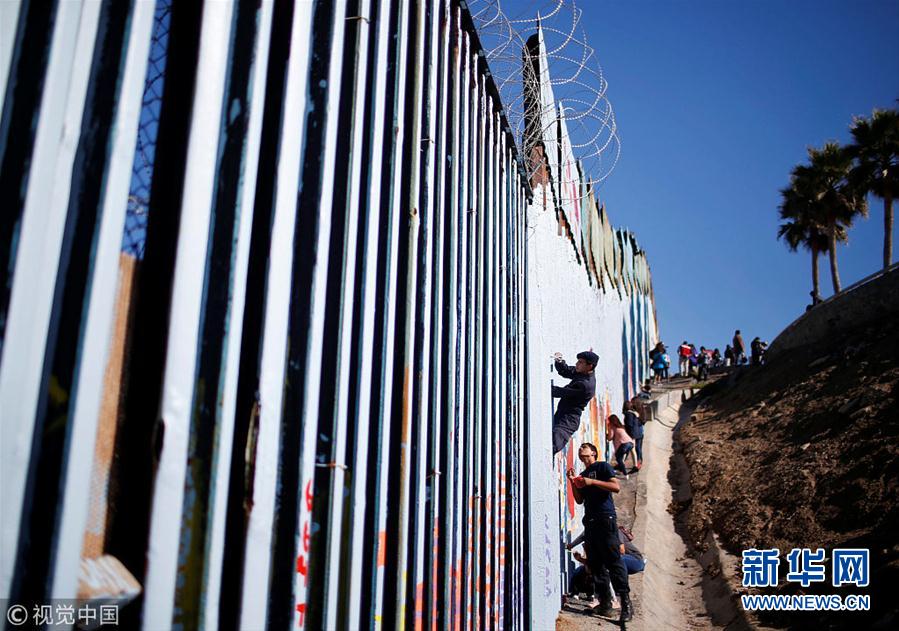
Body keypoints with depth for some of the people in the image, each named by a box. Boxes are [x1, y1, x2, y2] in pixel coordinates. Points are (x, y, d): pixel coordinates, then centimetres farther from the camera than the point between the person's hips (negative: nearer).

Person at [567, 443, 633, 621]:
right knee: (595, 563, 4)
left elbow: (616, 487, -10)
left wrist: (592, 482, -15)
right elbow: (579, 500, 18)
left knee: (613, 560, -11)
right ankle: (605, 603, 7)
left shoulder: (602, 467, 2)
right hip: (590, 520, 7)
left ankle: (626, 602, -10)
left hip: (605, 518, -7)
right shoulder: (582, 474, 22)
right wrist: (573, 482, 5)